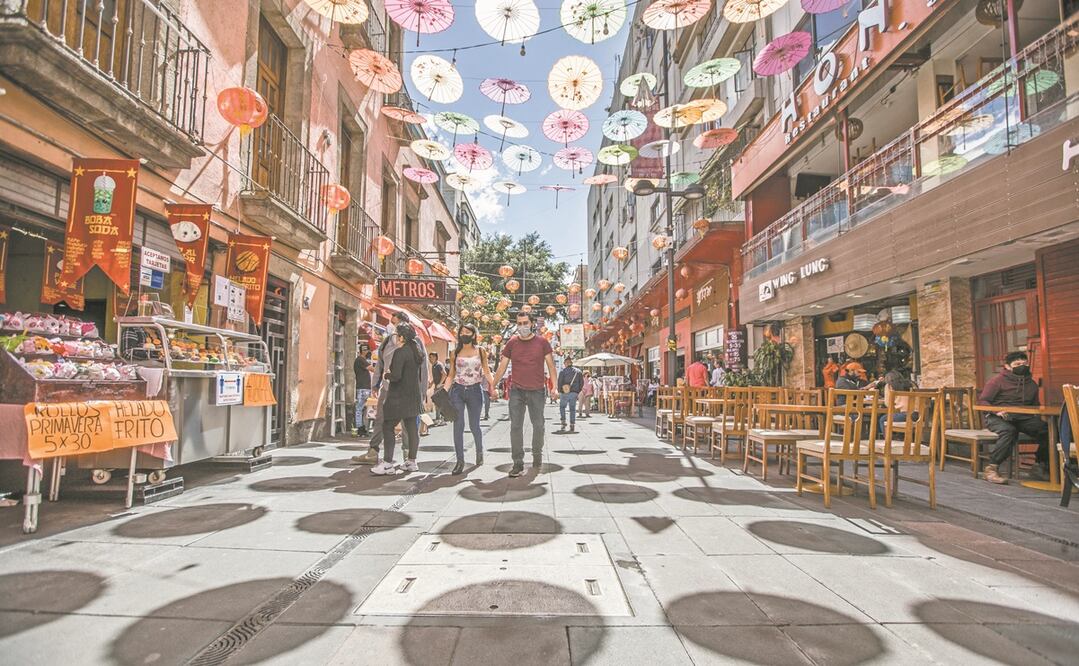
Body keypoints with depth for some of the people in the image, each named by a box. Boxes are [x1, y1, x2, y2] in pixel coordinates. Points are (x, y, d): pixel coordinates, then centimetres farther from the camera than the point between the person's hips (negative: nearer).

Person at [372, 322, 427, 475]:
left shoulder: (400, 352, -15)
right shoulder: (417, 351, 11)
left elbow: (396, 375, -23)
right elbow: (420, 374, 17)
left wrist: (387, 375, -4)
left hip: (399, 396, -8)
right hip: (414, 395, 8)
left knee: (388, 427, -1)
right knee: (412, 428, 11)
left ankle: (388, 463, -3)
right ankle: (411, 461, 17)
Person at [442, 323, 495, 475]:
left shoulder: (480, 351, 4)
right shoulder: (455, 352, 6)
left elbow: (486, 371, 6)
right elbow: (451, 375, 8)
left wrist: (493, 386, -10)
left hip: (475, 390, -1)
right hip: (457, 390, 1)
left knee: (474, 426, 6)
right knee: (458, 426, -3)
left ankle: (479, 452, 32)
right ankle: (460, 461, 3)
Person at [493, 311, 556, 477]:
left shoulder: (542, 342, 1)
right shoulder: (512, 343, 5)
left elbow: (551, 365, 4)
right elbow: (502, 367, 9)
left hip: (537, 391, 0)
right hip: (516, 390, 1)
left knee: (538, 425, 10)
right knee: (515, 426, -3)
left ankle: (537, 454, 31)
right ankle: (518, 463, 2)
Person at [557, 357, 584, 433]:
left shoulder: (563, 371, -4)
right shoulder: (578, 371, 8)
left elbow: (559, 382, -8)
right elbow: (582, 382, 7)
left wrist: (559, 391, 3)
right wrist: (578, 391, 14)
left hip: (565, 393, -3)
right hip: (574, 393, 3)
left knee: (562, 407, 16)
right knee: (573, 409, 8)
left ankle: (563, 421, 3)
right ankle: (572, 426, 4)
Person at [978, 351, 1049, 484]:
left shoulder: (1032, 384, 19)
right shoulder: (998, 380, 0)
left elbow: (1035, 405, 30)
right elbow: (982, 401, -4)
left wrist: (1036, 416, 7)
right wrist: (997, 411, -22)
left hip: (1023, 418, 6)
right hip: (997, 417, -5)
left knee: (1048, 430, -22)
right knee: (1009, 431, -38)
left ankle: (1039, 467, -3)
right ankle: (992, 468, -30)